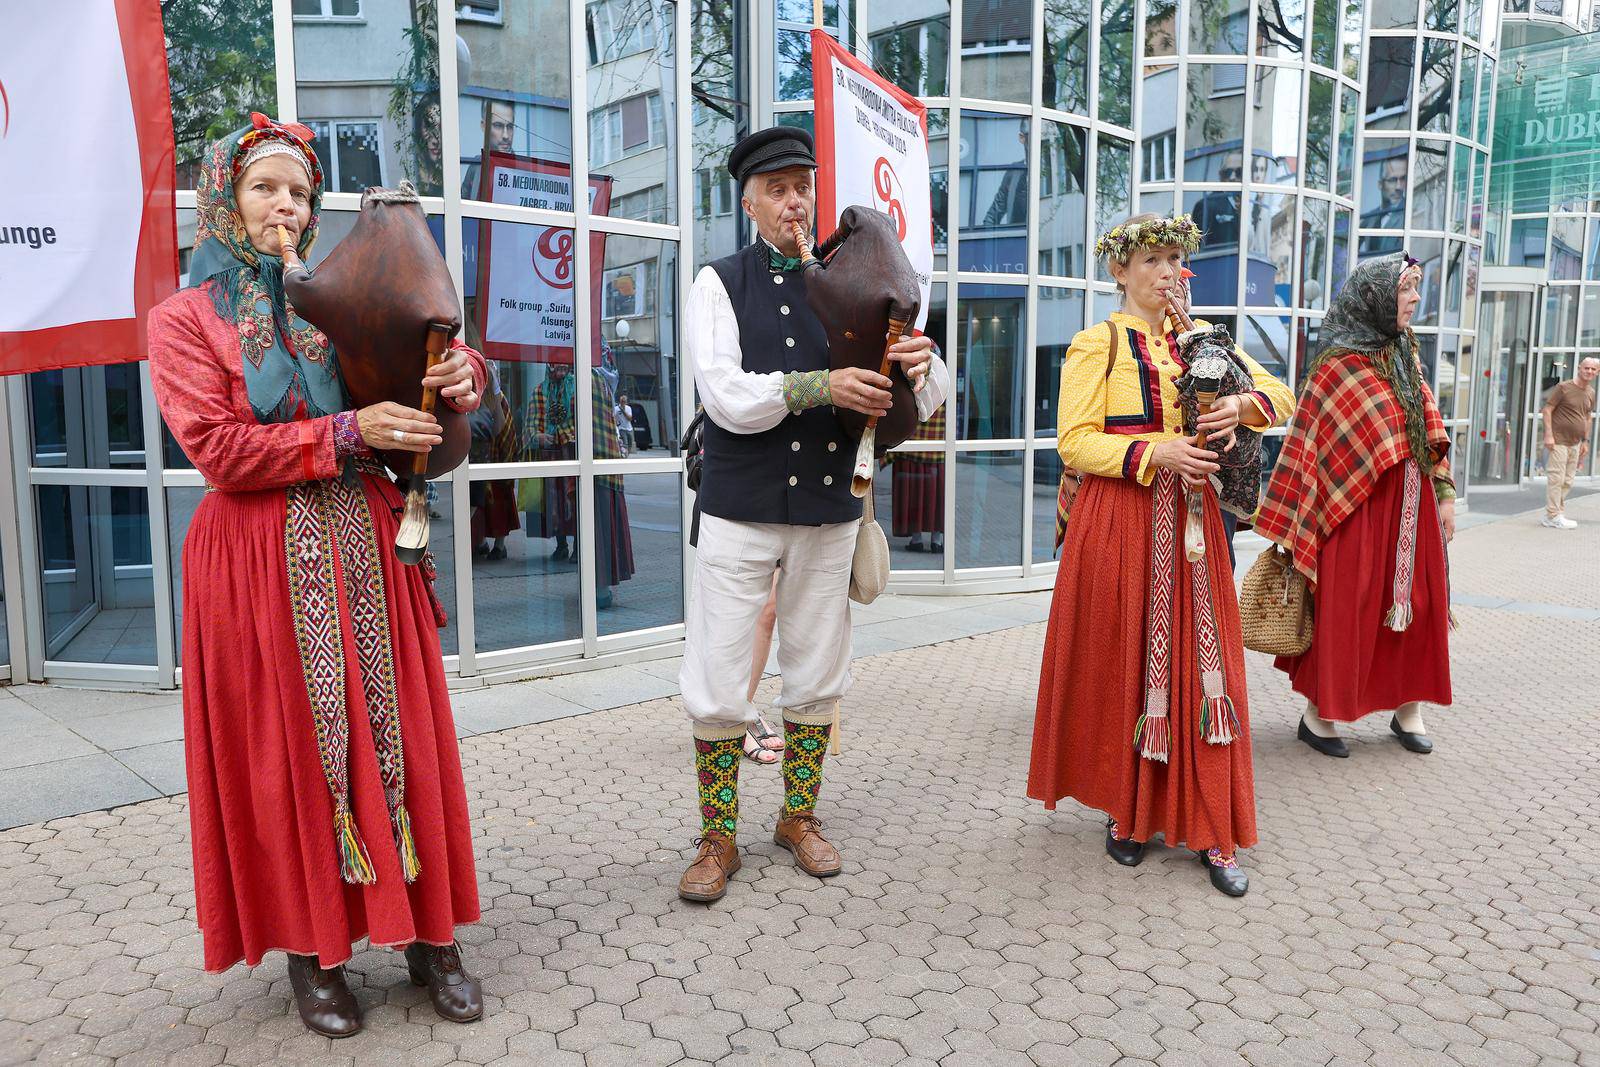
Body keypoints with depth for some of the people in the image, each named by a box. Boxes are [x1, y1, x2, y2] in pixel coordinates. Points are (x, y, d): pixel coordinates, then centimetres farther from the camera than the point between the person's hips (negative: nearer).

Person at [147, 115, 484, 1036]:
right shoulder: (186, 319, 4)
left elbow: (429, 365, 16)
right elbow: (218, 447, -8)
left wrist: (462, 372, -9)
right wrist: (347, 433, -17)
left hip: (367, 548, 3)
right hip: (263, 563, -3)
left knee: (398, 736, 4)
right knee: (289, 750, 3)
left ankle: (428, 934, 15)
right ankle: (312, 947, 18)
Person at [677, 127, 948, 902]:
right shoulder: (720, 284, 0)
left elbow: (924, 403, 3)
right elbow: (727, 397, -14)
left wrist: (922, 364, -20)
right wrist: (821, 386, -27)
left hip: (827, 510, 3)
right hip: (740, 512, -3)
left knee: (817, 679, 13)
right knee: (719, 687, 1)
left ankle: (799, 817, 31)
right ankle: (718, 839, 18)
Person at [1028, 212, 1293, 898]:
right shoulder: (1097, 344, -1)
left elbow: (1279, 394, 14)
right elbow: (1073, 442, -9)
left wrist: (1245, 404, -8)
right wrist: (1155, 454, -21)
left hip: (1192, 521, 4)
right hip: (1120, 523, -4)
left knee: (1200, 664, 3)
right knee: (1124, 662, 4)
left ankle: (1211, 830, 10)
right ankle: (1125, 809, 21)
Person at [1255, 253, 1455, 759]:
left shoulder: (1405, 353, 12)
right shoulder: (1338, 363, -10)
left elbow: (1430, 426, 16)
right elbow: (1312, 444, -11)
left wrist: (1445, 492, 11)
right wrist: (1294, 524, -12)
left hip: (1411, 505, 7)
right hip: (1357, 507, -7)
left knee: (1421, 602, 10)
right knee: (1345, 607, -1)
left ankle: (1408, 709, 23)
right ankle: (1318, 714, 13)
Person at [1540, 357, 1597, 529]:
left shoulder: (1591, 393, 12)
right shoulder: (1564, 387, -8)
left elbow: (1588, 417, 20)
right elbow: (1547, 410, -9)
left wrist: (1585, 441, 16)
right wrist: (1548, 435, -16)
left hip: (1575, 443, 7)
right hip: (1559, 441, -7)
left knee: (1567, 482, 10)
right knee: (1556, 479, -7)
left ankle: (1558, 514, 18)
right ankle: (1553, 516, -2)